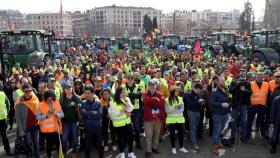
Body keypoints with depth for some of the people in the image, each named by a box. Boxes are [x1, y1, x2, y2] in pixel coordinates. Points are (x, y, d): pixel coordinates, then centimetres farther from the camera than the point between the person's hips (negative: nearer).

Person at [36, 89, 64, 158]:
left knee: (58, 143, 8)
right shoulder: (41, 105, -10)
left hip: (56, 128, 2)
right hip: (46, 129, -2)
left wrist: (56, 114, -22)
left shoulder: (57, 103, -4)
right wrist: (46, 115, -26)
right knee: (49, 144, 13)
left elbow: (62, 114, -4)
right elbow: (38, 117, -13)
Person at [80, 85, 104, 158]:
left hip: (97, 127, 0)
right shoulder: (83, 103, -2)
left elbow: (100, 114, -18)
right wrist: (93, 113, -16)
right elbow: (83, 113, -19)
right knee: (88, 145, 12)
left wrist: (88, 115, -16)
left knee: (99, 144, 14)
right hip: (87, 127, 0)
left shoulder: (98, 103, -3)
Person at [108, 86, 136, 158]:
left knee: (131, 136, 7)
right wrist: (122, 111, -22)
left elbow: (131, 109, -8)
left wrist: (126, 101, -20)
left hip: (127, 122, 5)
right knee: (120, 138, 9)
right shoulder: (113, 102, -14)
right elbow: (112, 113, -17)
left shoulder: (127, 99, 2)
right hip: (118, 123, -5)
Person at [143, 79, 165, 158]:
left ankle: (155, 147, 32)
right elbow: (146, 101, -25)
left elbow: (162, 102, -14)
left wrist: (152, 101, -16)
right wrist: (156, 100, -16)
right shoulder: (145, 94, -3)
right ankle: (148, 150, 10)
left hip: (158, 117, 4)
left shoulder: (160, 94, 5)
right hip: (148, 117, -3)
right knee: (148, 135, 0)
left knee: (157, 134, 16)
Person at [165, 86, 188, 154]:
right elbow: (167, 110, -8)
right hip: (171, 119, -2)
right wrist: (174, 108, -20)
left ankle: (181, 147, 23)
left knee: (181, 133, 6)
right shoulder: (167, 100, -6)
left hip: (180, 119, 2)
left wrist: (177, 109, -16)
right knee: (172, 133, 8)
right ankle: (173, 147, 23)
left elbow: (182, 109, 0)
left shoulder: (180, 98, 0)